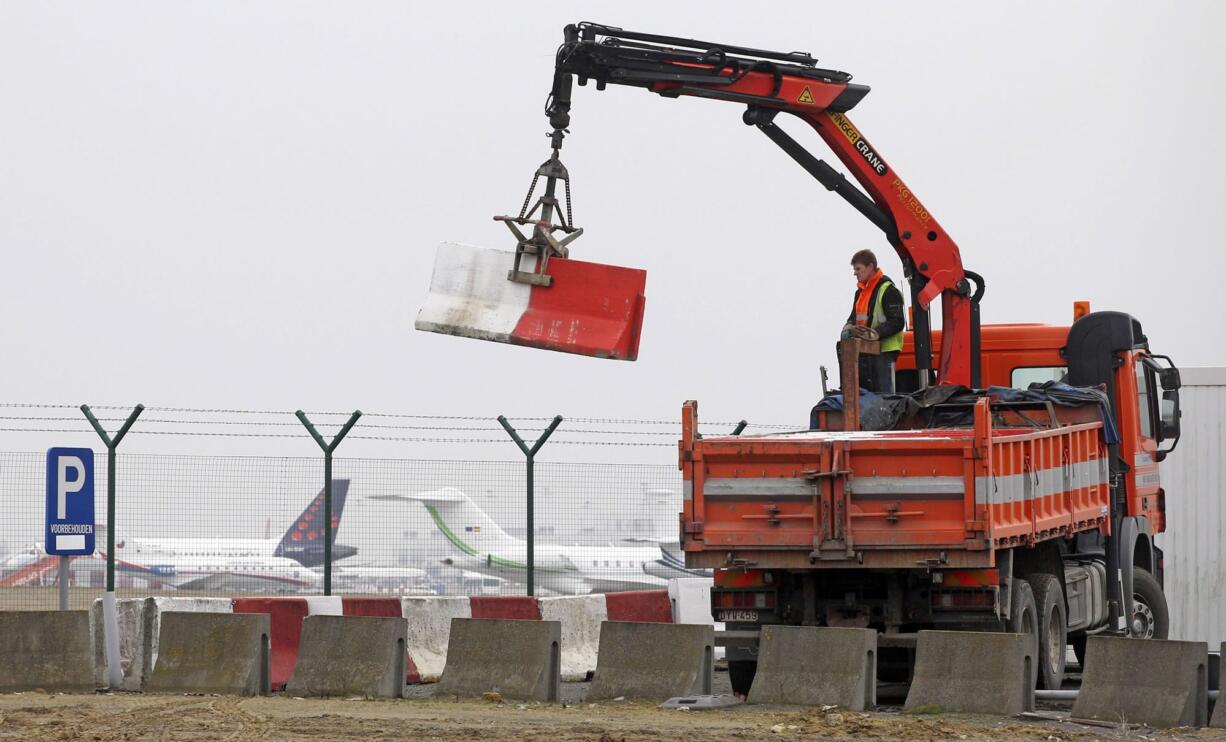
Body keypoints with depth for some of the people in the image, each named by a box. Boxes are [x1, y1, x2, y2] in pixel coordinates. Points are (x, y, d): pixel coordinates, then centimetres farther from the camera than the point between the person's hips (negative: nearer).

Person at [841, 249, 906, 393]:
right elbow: (854, 317, 22)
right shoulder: (860, 291, 17)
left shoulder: (887, 290, -11)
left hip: (883, 350, -9)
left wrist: (874, 333, -26)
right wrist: (848, 329, -1)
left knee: (884, 393, -11)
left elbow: (897, 323, -16)